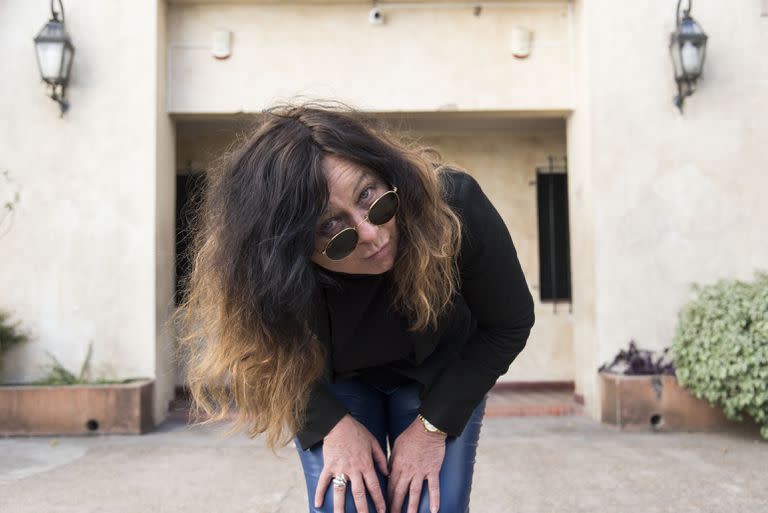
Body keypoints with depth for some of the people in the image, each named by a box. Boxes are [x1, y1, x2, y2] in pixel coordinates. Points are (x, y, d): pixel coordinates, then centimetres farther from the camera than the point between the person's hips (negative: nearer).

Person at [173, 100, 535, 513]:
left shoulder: (454, 208, -34)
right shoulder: (270, 270, -34)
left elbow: (508, 325, -17)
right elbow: (270, 354, -10)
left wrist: (434, 424, -17)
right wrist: (333, 422, -20)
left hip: (440, 375, 0)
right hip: (332, 381, 0)